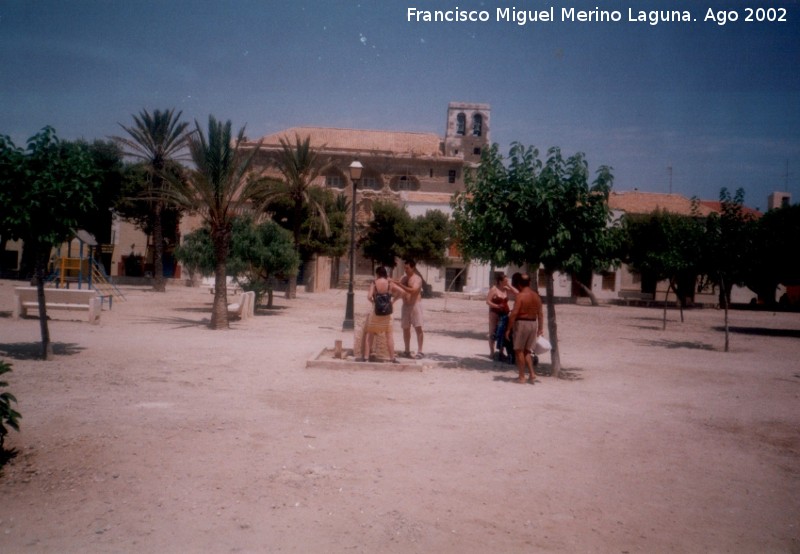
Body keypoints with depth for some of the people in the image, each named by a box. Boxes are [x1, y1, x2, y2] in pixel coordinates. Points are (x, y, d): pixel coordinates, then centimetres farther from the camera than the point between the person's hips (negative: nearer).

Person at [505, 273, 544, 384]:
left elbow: (514, 313, -17)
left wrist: (508, 328, -12)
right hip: (533, 323, 6)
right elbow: (540, 313, 9)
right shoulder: (536, 295, 6)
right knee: (527, 350, 18)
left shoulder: (520, 295, -13)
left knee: (519, 350, 5)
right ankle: (532, 373, 8)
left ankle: (522, 377, 7)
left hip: (521, 323, -6)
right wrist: (541, 328, 17)